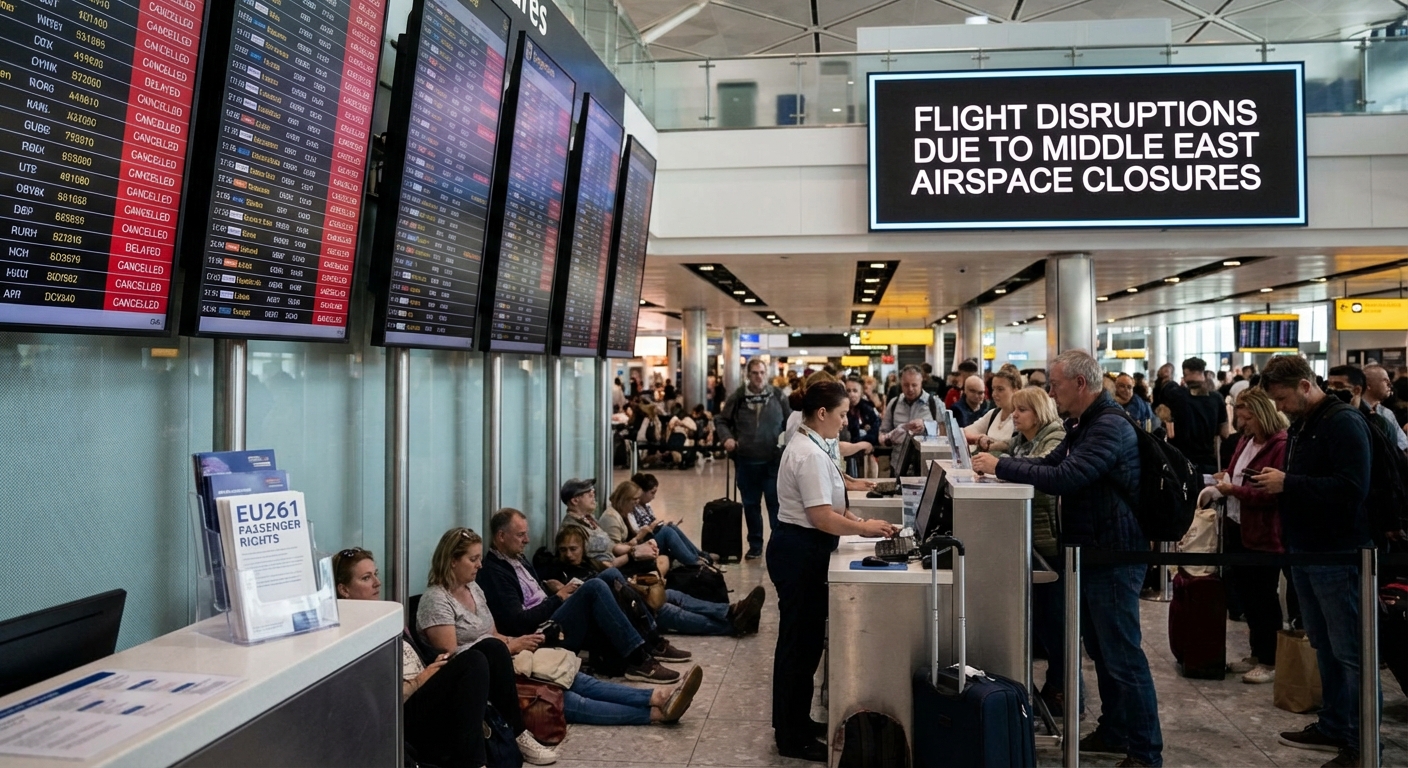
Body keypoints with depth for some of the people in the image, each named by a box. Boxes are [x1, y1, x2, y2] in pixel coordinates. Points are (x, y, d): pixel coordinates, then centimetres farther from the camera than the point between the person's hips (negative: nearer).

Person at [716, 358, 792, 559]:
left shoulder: (778, 396, -3)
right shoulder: (737, 397, -1)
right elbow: (721, 420, 9)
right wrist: (727, 437, -9)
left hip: (774, 460, -2)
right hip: (746, 460, 2)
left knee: (776, 503, 1)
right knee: (750, 504, 13)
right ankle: (755, 545, 26)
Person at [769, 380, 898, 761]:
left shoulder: (810, 447, 11)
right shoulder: (810, 454, -22)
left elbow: (826, 504, 17)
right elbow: (822, 518, -24)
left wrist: (859, 521, 7)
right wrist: (865, 528, -12)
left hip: (802, 550, 11)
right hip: (799, 553, -11)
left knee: (806, 639, 19)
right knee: (799, 640, 0)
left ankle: (797, 722, 32)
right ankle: (791, 738, 13)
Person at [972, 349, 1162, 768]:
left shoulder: (1110, 426, -21)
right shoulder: (1085, 424, 14)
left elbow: (1064, 478, -29)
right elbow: (1049, 463, 14)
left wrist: (1001, 467, -22)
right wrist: (999, 461, -1)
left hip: (1113, 557, -10)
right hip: (1091, 553, 10)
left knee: (1123, 657, -3)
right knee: (1101, 651, 19)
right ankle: (1114, 732, 32)